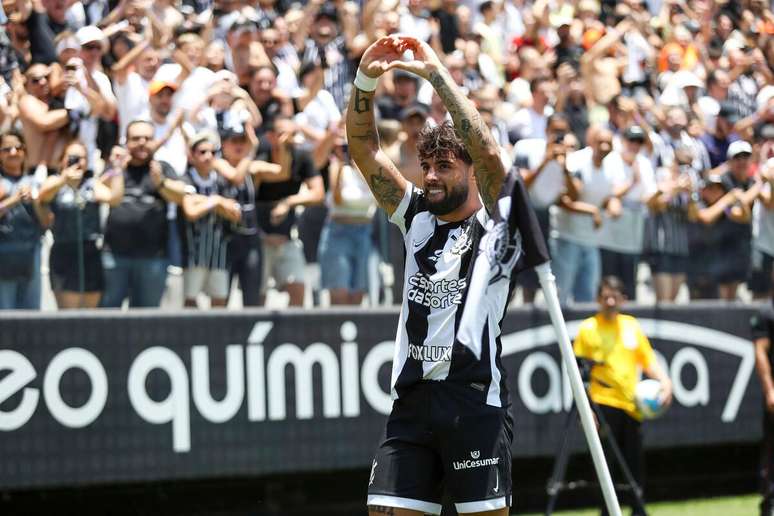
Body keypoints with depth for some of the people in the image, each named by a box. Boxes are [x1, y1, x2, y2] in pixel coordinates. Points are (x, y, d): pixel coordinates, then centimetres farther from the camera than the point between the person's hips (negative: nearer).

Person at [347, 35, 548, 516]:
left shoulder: (496, 222, 3)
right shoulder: (418, 218, 18)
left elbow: (488, 152, -13)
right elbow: (364, 150, 13)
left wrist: (437, 73, -13)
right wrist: (365, 80, -2)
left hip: (475, 400, -5)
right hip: (412, 400, 5)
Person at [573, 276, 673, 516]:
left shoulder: (631, 325, 11)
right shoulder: (588, 329, -1)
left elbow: (648, 361, 16)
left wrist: (664, 379, -3)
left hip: (631, 405, 4)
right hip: (603, 404, -4)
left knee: (635, 464, 8)